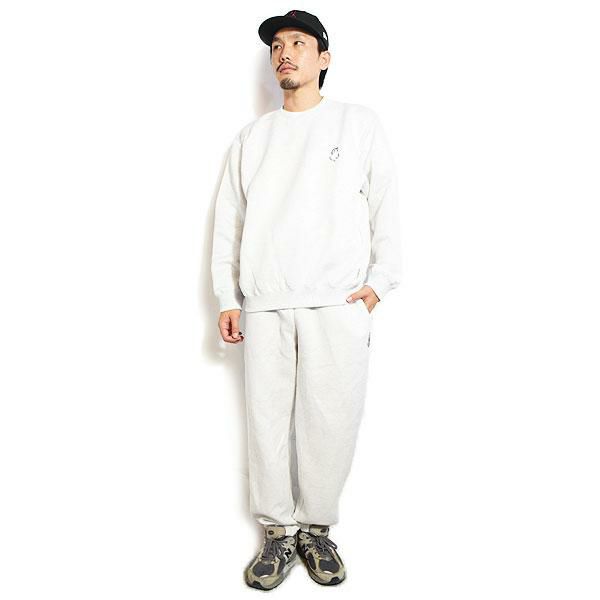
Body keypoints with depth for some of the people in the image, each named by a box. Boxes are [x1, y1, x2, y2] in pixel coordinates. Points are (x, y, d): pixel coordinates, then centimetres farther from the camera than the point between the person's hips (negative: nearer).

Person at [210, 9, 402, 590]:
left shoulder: (359, 123, 12)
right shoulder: (251, 136, 17)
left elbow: (385, 205, 7)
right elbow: (228, 220, 15)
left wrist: (379, 280, -3)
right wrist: (226, 297, 8)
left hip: (338, 303, -2)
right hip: (264, 303, 2)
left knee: (331, 421, -2)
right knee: (267, 419, 1)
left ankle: (317, 527, 17)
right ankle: (279, 531, 16)